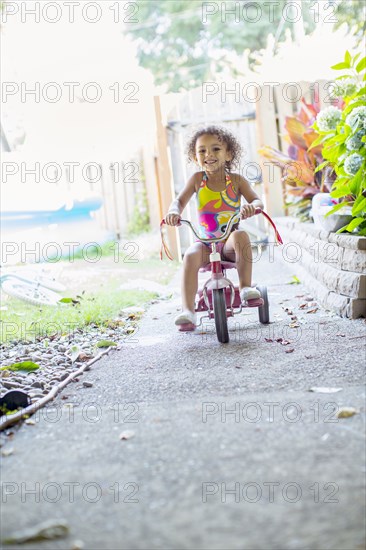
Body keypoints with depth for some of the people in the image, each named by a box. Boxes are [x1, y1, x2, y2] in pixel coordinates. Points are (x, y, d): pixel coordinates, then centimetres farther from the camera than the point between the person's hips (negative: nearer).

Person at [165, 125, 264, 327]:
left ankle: (245, 287, -26)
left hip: (230, 244, -1)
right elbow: (180, 200, -3)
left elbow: (257, 201, -9)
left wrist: (251, 206, -34)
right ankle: (187, 310, -34)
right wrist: (174, 212, -28)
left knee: (240, 235, -33)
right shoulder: (197, 179, 2)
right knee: (191, 255, -30)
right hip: (206, 242, 1)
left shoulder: (236, 180, -1)